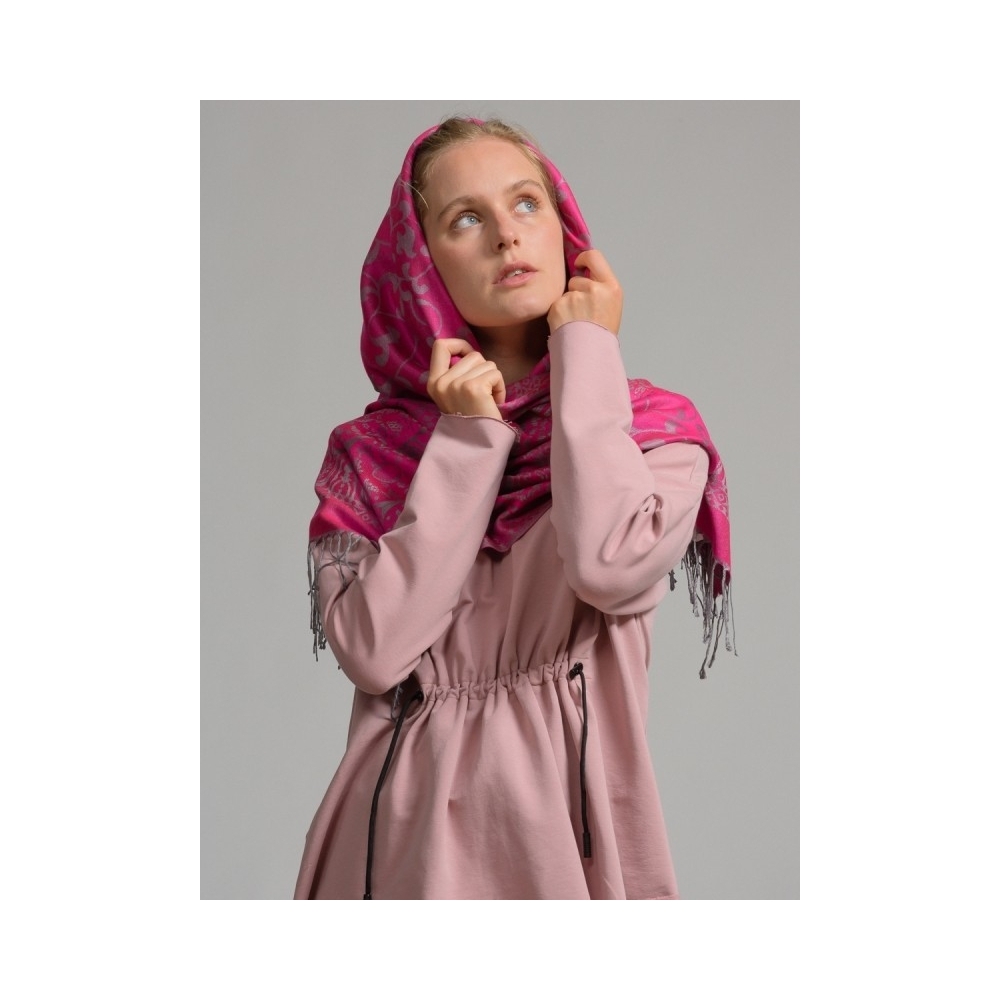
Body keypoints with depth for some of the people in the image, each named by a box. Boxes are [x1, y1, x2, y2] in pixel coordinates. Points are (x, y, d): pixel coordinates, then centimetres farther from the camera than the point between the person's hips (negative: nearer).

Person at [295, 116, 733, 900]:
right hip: (407, 827, 1)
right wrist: (467, 440, -10)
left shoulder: (653, 434, 0)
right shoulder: (371, 452, 2)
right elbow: (373, 649, -12)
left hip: (567, 815, -1)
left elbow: (610, 565, -21)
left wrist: (586, 357, -9)